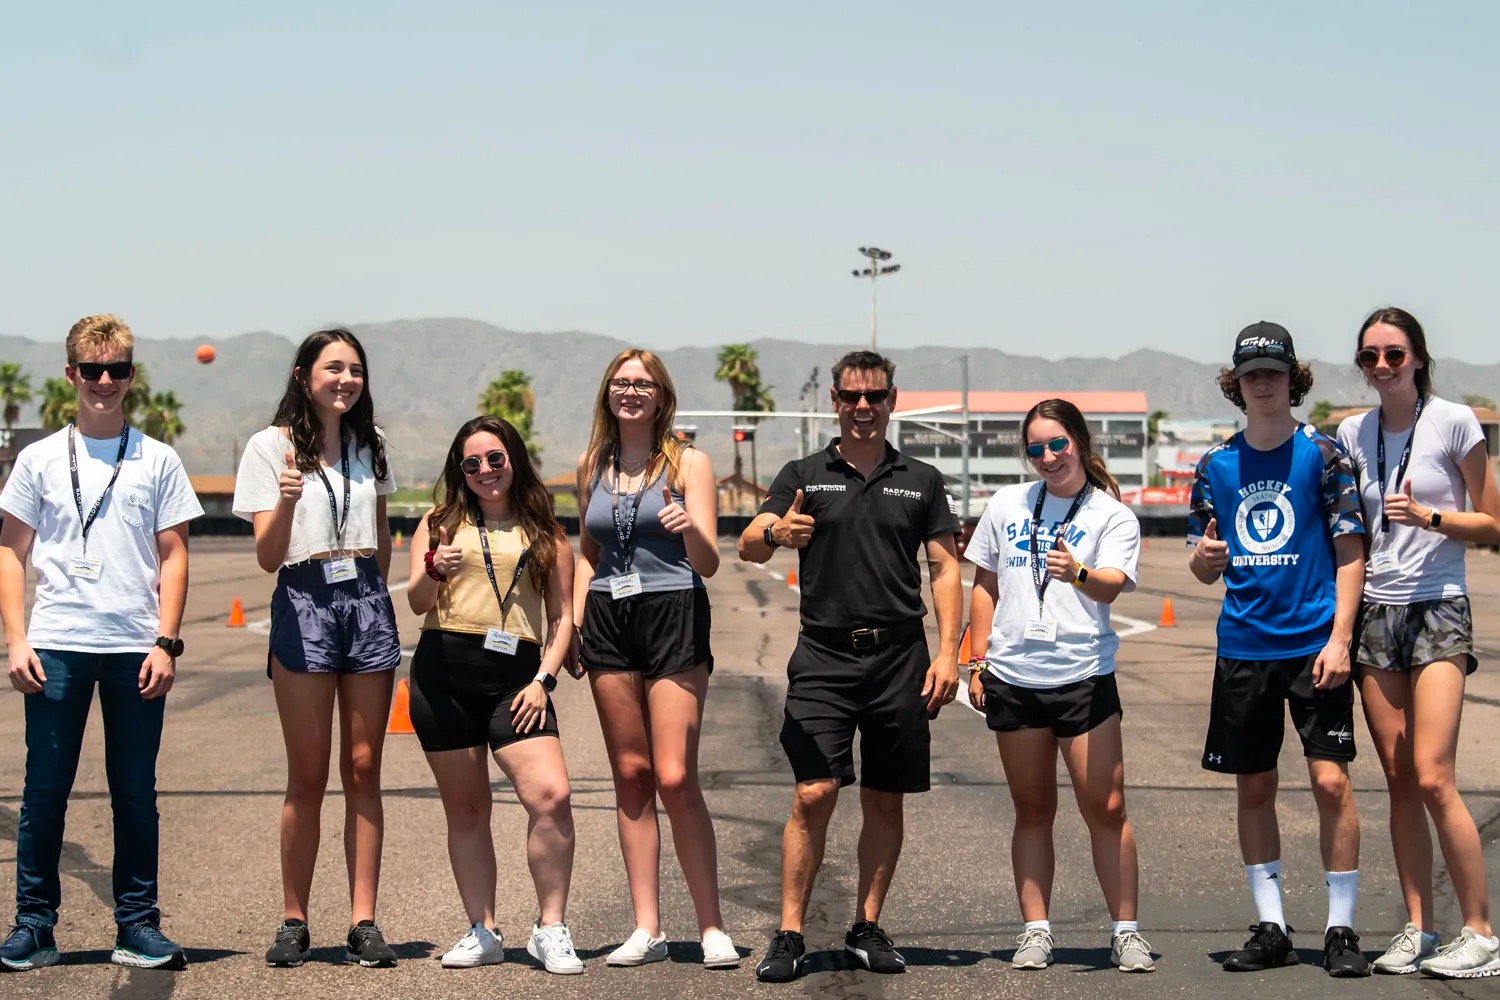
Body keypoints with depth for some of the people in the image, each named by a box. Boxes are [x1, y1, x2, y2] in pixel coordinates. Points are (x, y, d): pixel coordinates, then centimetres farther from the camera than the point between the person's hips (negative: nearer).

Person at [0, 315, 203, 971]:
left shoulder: (157, 461, 8)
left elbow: (173, 556, 7)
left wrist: (166, 642, -3)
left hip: (136, 650, 0)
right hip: (55, 646, 0)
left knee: (136, 794, 4)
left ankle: (137, 926, 11)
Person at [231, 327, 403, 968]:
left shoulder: (367, 448, 14)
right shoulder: (271, 446, -1)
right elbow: (267, 557, -6)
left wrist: (373, 597, 13)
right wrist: (286, 502, -24)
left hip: (367, 599, 4)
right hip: (303, 600, -4)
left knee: (363, 770, 1)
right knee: (308, 776, -3)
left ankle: (363, 922, 3)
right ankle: (294, 922, 6)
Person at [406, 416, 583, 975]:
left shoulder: (546, 534, 12)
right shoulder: (440, 523, 11)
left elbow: (562, 616, 11)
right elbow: (417, 604, 3)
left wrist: (544, 679, -3)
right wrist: (433, 571, -19)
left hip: (515, 676, -1)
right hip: (444, 673, 1)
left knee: (551, 797, -17)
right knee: (465, 810, 6)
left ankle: (550, 929, -6)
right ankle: (483, 932, 16)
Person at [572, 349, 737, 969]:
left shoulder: (687, 464, 1)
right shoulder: (592, 467, 13)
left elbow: (709, 564, -5)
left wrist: (691, 529, -26)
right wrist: (575, 625, 9)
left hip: (673, 616, -4)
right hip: (609, 621, 4)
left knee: (675, 778, -11)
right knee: (631, 776, 5)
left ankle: (712, 928, -3)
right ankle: (646, 929, 9)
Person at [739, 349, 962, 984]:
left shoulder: (921, 482, 11)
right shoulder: (803, 477, 8)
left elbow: (944, 569, 10)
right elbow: (747, 545, -3)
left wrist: (948, 652, -2)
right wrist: (775, 534, -27)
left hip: (900, 657, 2)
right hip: (824, 656, -2)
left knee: (885, 800, 6)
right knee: (814, 794, -10)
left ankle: (867, 929, 17)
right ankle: (789, 936, -4)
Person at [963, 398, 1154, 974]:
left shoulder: (1113, 516, 0)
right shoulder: (1007, 505, 11)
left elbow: (1113, 585, -16)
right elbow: (985, 584, 18)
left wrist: (1080, 574, -38)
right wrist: (978, 658, 11)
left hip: (1085, 676, -3)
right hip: (1013, 678, 3)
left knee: (1105, 807, -5)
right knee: (1032, 809, 9)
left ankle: (1125, 931, 4)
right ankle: (1035, 931, 15)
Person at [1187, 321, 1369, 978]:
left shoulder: (1321, 453, 0)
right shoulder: (1216, 466, 8)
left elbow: (1350, 550, -2)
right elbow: (1203, 569, 12)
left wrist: (1339, 638, -11)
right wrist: (1202, 558, -12)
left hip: (1314, 645, -3)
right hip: (1244, 647, 3)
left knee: (1331, 780, -8)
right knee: (1253, 788, 6)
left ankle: (1341, 929, 1)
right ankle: (1271, 929, 15)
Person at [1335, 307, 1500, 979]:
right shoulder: (1352, 435, 9)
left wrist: (1426, 515, -15)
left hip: (1438, 611, -4)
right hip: (1375, 614, 5)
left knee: (1433, 778, -14)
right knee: (1399, 780, 4)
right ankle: (1417, 928, 10)